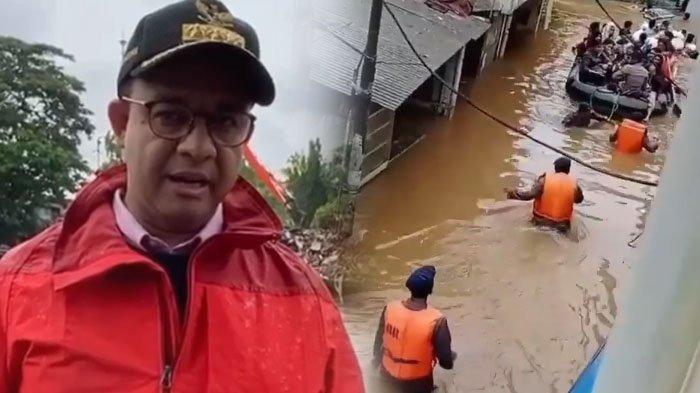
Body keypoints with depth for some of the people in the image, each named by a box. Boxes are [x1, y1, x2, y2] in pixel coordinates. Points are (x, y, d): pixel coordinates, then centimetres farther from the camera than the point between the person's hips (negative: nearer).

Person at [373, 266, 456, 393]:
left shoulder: (390, 309, -18)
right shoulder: (436, 321, -30)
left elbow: (379, 340, 0)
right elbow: (446, 363, -22)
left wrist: (377, 359, 20)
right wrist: (451, 357, 2)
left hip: (389, 376, 3)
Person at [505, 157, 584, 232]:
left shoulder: (545, 179, -11)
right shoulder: (573, 183, -5)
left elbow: (530, 194, -19)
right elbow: (579, 199, 13)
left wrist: (512, 193, -10)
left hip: (542, 220, 0)